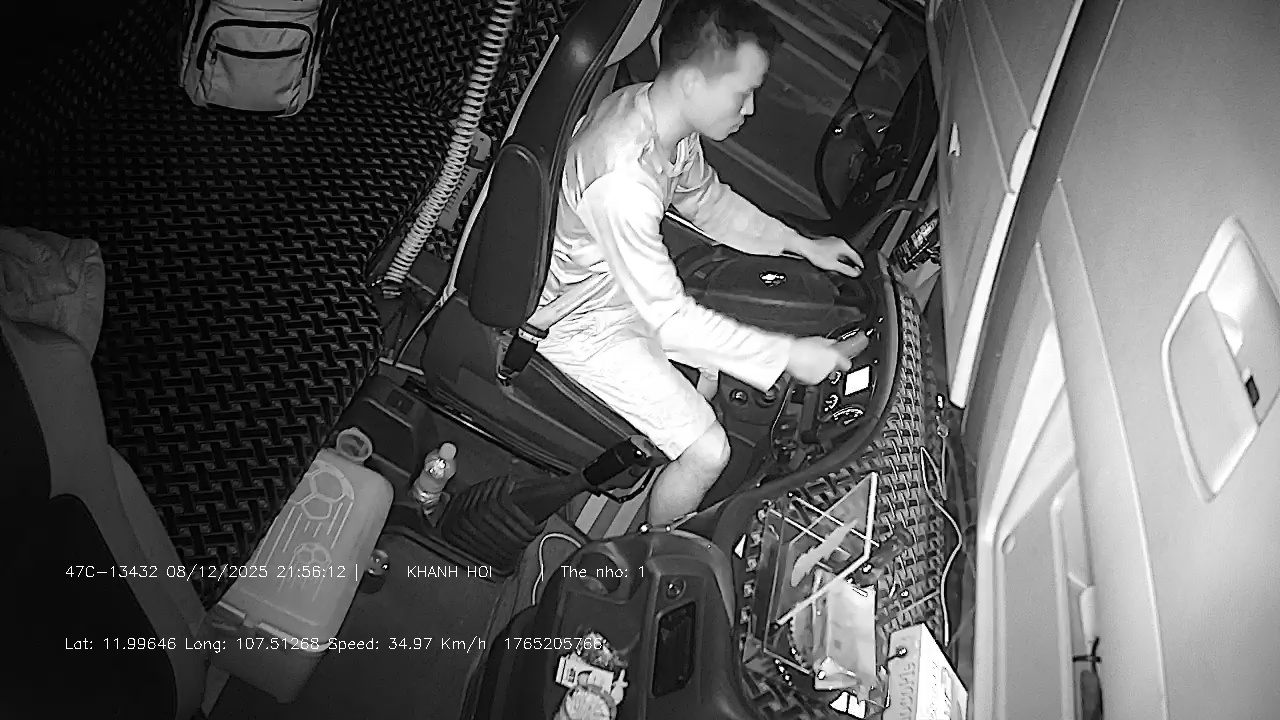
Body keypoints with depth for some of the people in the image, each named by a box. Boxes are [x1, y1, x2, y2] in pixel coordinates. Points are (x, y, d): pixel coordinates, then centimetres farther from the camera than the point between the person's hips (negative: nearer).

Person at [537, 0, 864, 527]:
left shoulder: (656, 109, -10)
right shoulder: (623, 178, -38)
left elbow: (709, 201, 9)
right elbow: (669, 318, -32)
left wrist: (802, 244, 6)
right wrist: (787, 355, -26)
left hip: (626, 283, 9)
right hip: (579, 323, -9)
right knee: (708, 451, -10)